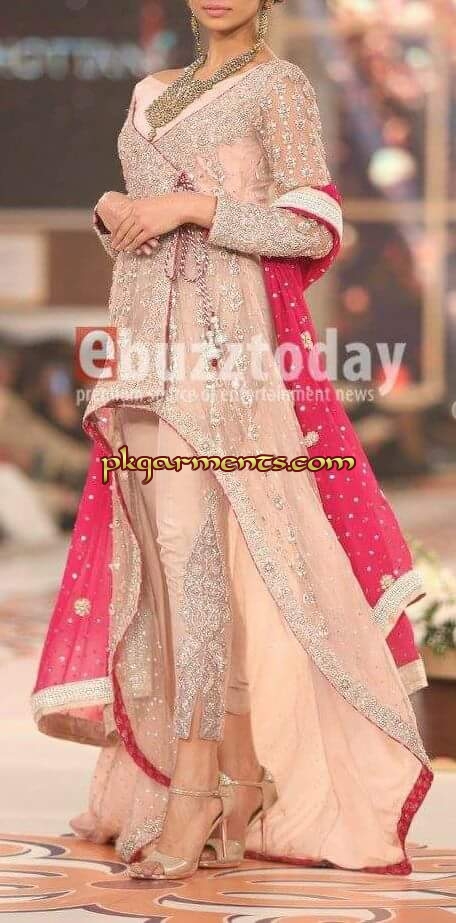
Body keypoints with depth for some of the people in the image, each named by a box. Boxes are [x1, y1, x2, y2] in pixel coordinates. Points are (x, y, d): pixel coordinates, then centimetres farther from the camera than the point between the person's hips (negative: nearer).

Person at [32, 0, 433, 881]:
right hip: (150, 344, 7)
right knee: (165, 553, 2)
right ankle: (244, 783, 6)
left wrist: (189, 205, -15)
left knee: (193, 543, -17)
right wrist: (111, 209, 2)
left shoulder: (279, 86, 1)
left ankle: (194, 790, -19)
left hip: (224, 345, -7)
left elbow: (313, 229, -9)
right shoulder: (153, 95, 21)